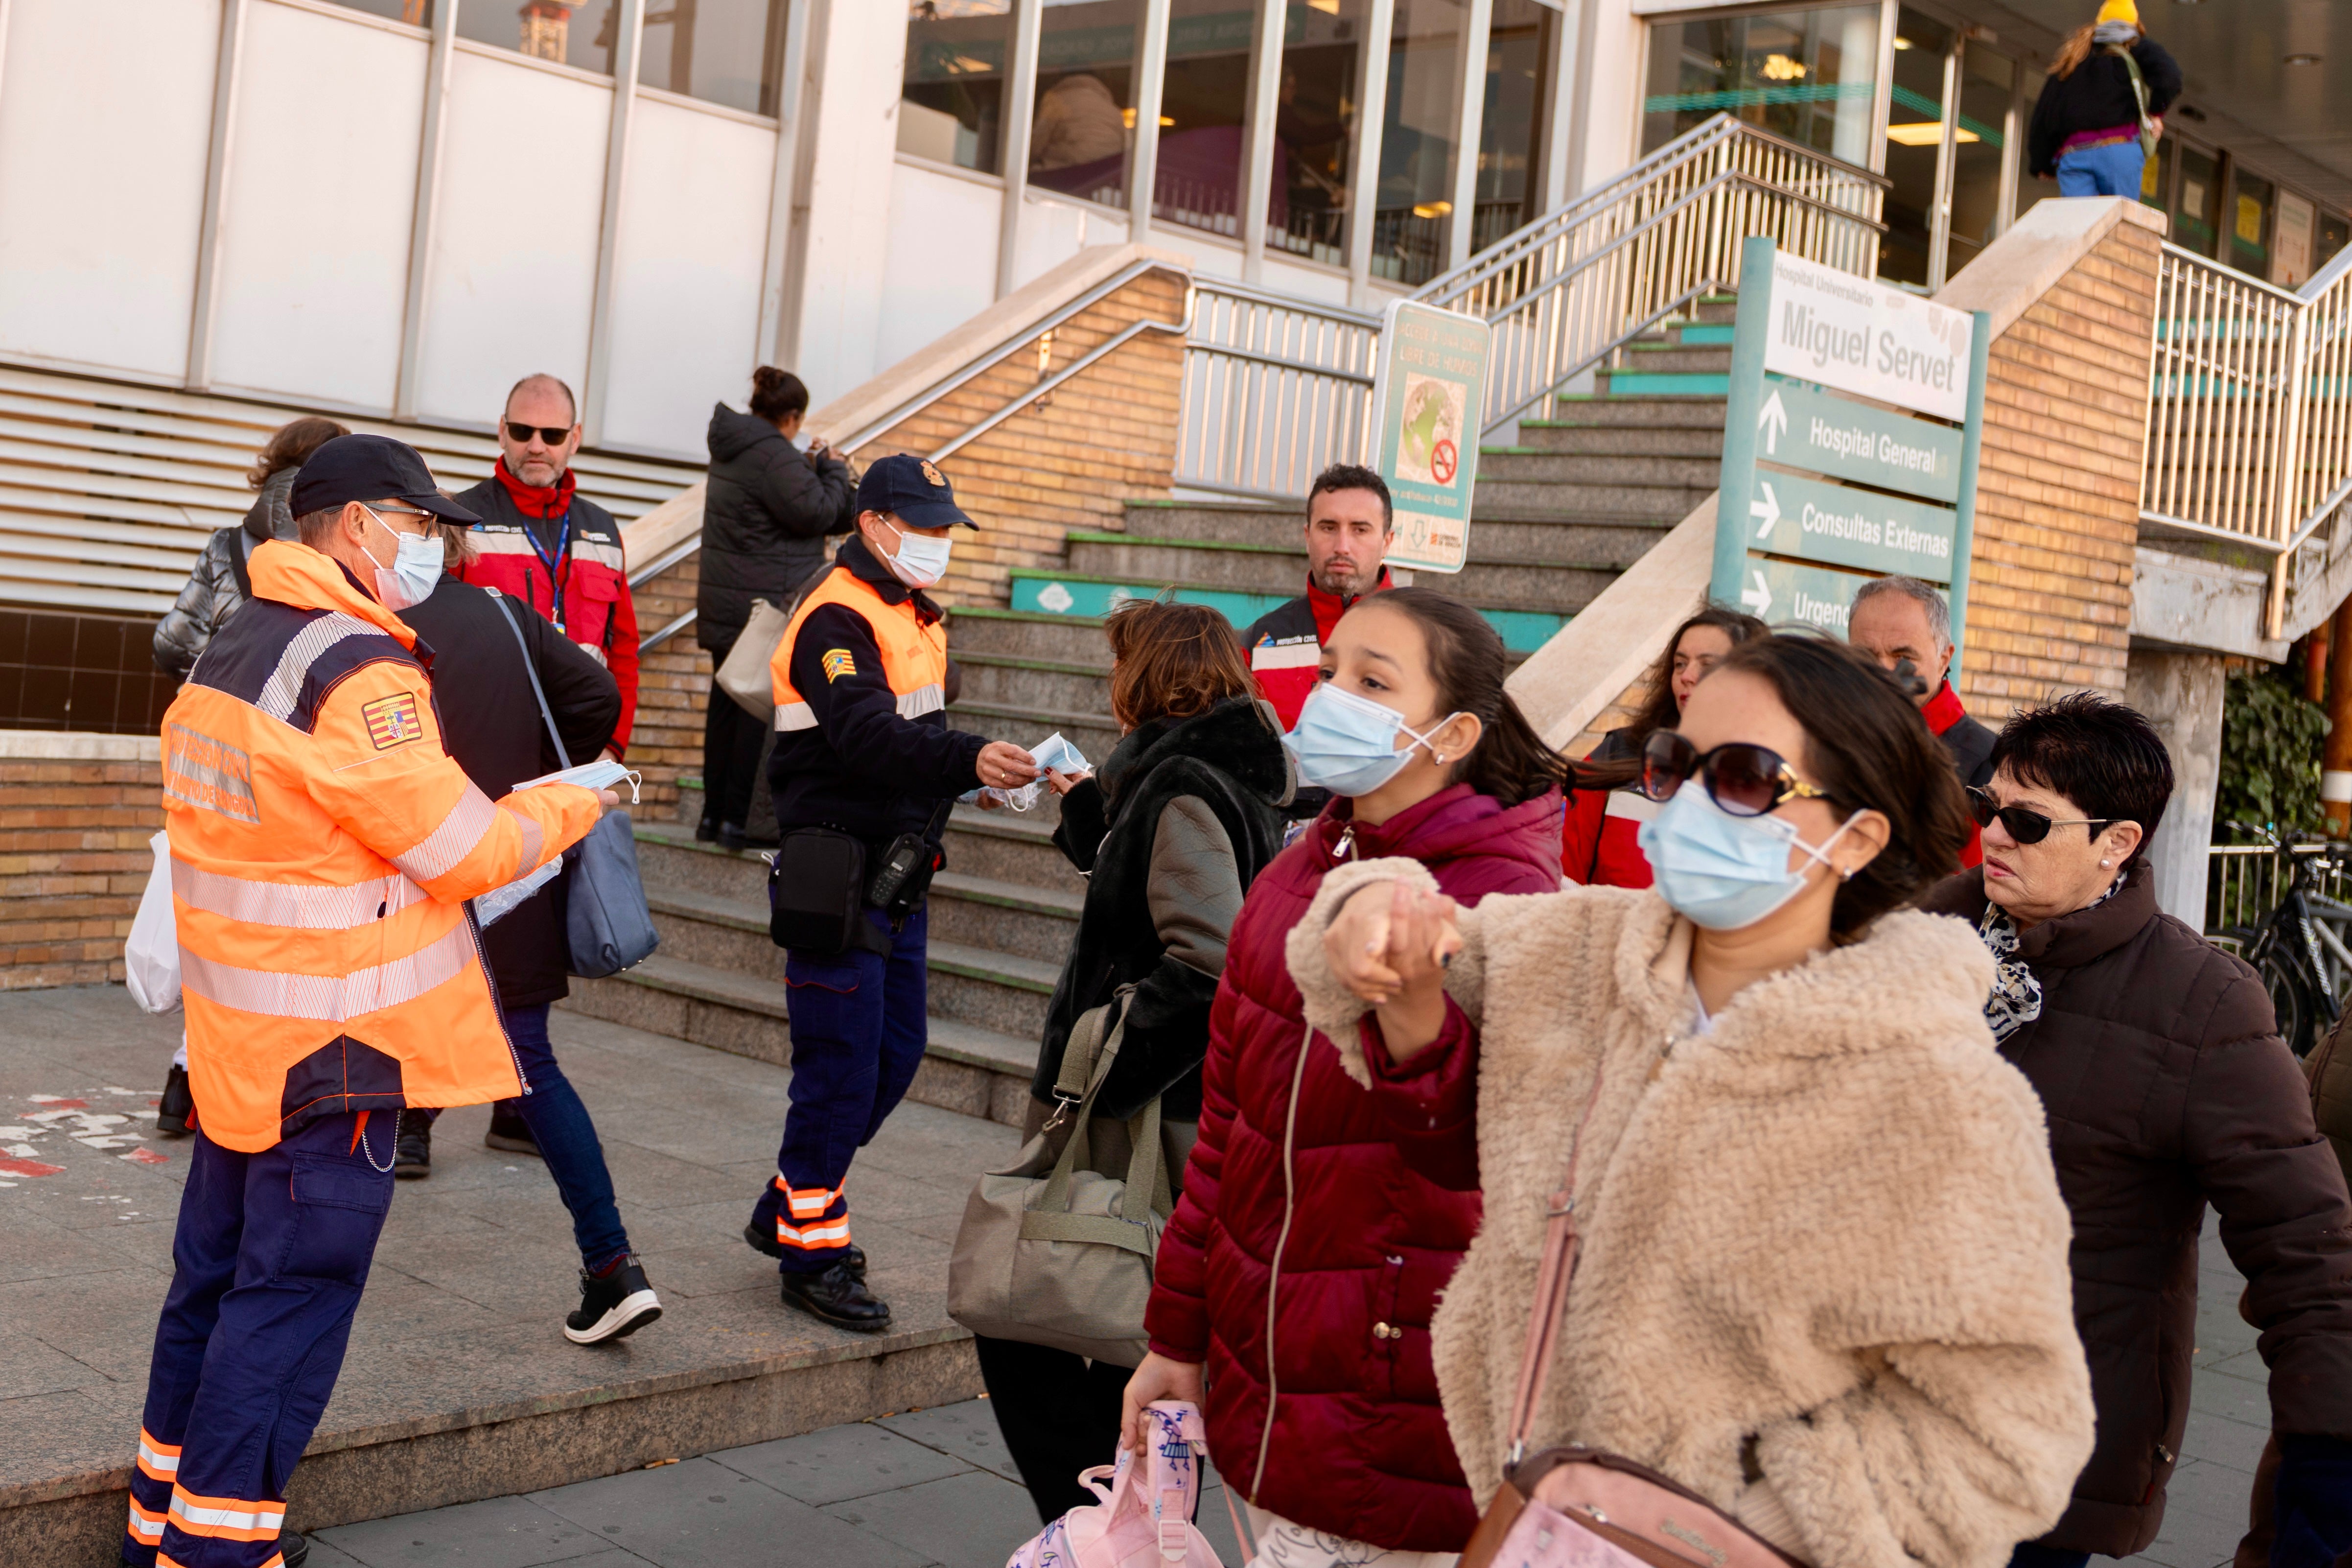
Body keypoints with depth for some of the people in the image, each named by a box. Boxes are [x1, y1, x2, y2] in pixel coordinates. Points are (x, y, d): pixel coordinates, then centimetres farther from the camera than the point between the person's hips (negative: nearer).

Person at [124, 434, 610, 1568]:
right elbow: (466, 851, -17)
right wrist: (576, 803, -2)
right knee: (293, 1295, -1)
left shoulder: (227, 653, 11)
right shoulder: (360, 671, -20)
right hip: (336, 1048, -10)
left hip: (237, 1038, 10)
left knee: (215, 1275, 18)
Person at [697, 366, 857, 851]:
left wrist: (810, 467, 12)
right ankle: (739, 818, -2)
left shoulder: (730, 450, 12)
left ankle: (713, 814, 17)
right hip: (769, 605, -9)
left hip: (724, 605, 9)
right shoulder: (774, 456, -18)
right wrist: (832, 469, -2)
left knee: (726, 701, 13)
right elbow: (816, 513, -16)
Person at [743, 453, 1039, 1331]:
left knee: (897, 1049, 14)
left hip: (897, 871, 10)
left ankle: (788, 1209, 29)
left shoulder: (912, 616, 16)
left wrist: (973, 772, 5)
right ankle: (812, 1257, 9)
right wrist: (968, 760, -47)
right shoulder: (837, 617, -16)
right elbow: (866, 733, -33)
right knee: (841, 1063, -5)